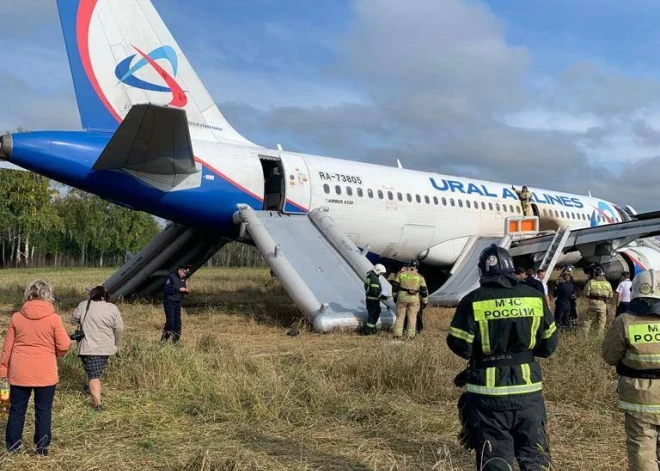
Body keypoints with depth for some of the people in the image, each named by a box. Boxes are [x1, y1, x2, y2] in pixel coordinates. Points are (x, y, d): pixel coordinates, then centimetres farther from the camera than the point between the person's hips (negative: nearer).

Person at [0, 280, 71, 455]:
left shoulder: (16, 317, -1)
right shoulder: (54, 318, -10)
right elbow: (64, 346, -7)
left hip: (19, 373, 2)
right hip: (45, 373, -2)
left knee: (17, 410, 14)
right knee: (43, 410, 8)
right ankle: (42, 447, 12)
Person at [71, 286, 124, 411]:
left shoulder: (83, 306, -3)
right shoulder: (112, 308, -3)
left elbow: (73, 320, 8)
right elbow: (119, 329, -2)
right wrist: (115, 344, 12)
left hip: (88, 347, -2)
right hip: (106, 347, 2)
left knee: (93, 375, -3)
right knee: (98, 371, 23)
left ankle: (97, 403, -10)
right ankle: (90, 388, 41)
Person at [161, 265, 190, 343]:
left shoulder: (183, 279, 9)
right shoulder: (171, 277, -13)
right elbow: (166, 289, -21)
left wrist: (186, 290, -4)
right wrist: (179, 289, -25)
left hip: (178, 303, 7)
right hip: (170, 302, -7)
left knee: (178, 321, 5)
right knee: (170, 321, -11)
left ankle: (176, 340, 13)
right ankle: (164, 338, 3)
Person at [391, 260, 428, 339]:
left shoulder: (401, 273, 3)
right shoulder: (419, 277, 3)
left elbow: (395, 285, 4)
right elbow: (424, 290, 5)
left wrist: (394, 296, 15)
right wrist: (425, 302, 14)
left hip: (402, 297, 0)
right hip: (414, 299, 0)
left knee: (400, 316, 9)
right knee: (412, 317, 9)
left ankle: (397, 334, 8)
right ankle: (411, 335, 9)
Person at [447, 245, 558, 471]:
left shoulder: (473, 301, -10)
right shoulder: (535, 297, -1)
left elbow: (461, 347, -9)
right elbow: (549, 345, 5)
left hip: (489, 391, -2)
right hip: (528, 389, 3)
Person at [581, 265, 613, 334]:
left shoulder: (591, 282, -7)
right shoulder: (607, 283, 2)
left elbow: (586, 293, -5)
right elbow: (611, 295, 7)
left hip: (593, 303, -2)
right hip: (603, 304, 2)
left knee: (587, 319, 9)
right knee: (601, 321, 11)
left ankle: (584, 333, 8)